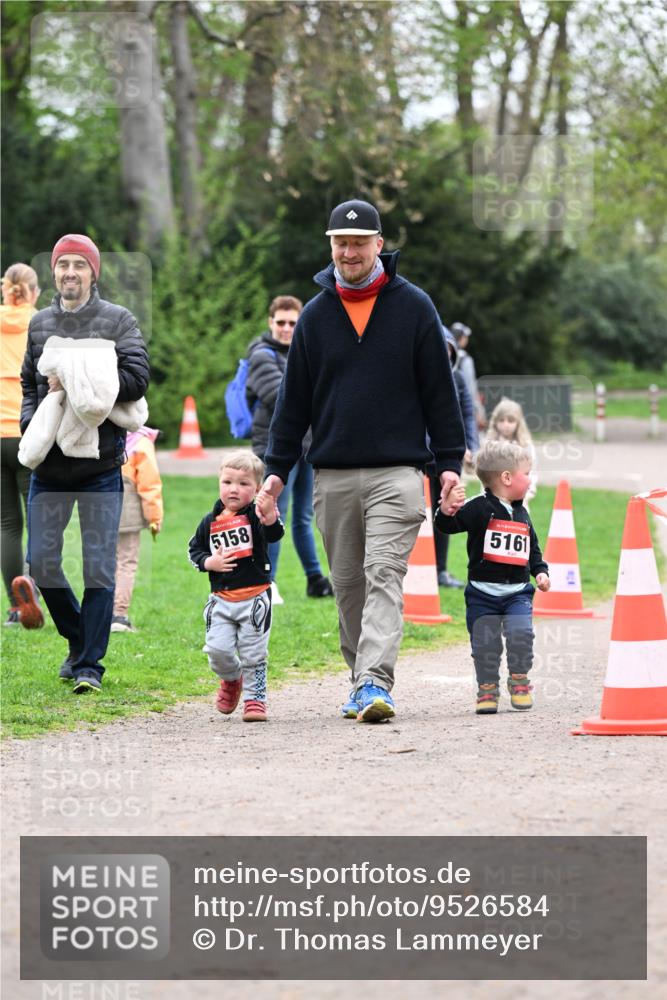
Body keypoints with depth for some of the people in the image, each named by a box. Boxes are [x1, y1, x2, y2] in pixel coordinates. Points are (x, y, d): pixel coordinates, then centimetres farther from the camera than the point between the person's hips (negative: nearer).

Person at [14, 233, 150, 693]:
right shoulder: (40, 324, 12)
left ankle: (89, 664, 3)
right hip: (50, 465, 4)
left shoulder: (118, 320, 0)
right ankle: (79, 641, 25)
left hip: (102, 465, -4)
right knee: (42, 561, 4)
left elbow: (137, 378, -12)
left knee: (99, 567, -3)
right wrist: (31, 422, 1)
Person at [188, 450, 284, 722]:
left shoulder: (255, 515, -6)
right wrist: (209, 563, -5)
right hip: (222, 599, 3)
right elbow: (194, 550, 15)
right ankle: (232, 679, 26)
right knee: (217, 649, -4)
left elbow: (274, 534, -24)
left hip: (255, 597, -3)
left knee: (254, 653, 1)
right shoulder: (210, 521, 6)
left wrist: (270, 516, -45)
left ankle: (255, 698, 15)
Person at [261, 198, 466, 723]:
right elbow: (294, 398, 13)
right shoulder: (315, 315, 10)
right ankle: (364, 684, 17)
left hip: (396, 472, -3)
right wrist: (277, 468, 7)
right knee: (348, 585, 7)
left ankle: (375, 681, -23)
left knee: (384, 577, -14)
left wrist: (450, 460, 0)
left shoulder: (414, 306, 3)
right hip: (332, 475, 3)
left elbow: (439, 387, 5)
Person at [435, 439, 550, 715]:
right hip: (483, 591, -3)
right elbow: (448, 526, -16)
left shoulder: (522, 515, 14)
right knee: (485, 643, -3)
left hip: (517, 591, 3)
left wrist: (540, 571, 10)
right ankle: (487, 687, 17)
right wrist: (447, 510, -36)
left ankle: (519, 680, 5)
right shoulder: (480, 508, -6)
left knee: (521, 633, -16)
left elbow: (533, 550, 25)